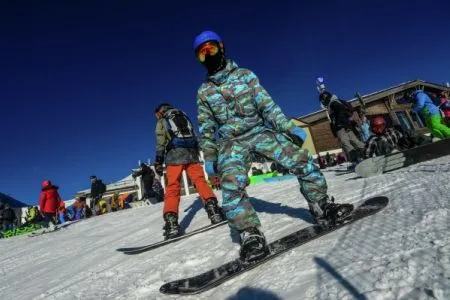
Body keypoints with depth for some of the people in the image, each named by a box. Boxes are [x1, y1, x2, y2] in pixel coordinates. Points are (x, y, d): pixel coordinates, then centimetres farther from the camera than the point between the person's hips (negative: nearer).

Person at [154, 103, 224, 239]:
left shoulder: (162, 121, 14)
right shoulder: (184, 117, 27)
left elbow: (160, 143, 4)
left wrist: (158, 162, 5)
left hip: (174, 154, -3)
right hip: (192, 152, 4)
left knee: (172, 186, -6)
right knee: (200, 180, 3)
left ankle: (171, 223, -16)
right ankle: (213, 209, -13)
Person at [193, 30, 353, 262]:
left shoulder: (245, 75, 5)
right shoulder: (204, 91, 8)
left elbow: (267, 105, -1)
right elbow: (206, 128, 11)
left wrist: (289, 127, -10)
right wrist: (209, 157, 9)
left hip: (261, 132, 1)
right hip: (231, 142, 0)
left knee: (302, 161, -12)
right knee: (231, 186, -27)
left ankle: (322, 208, 5)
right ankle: (251, 235, -17)